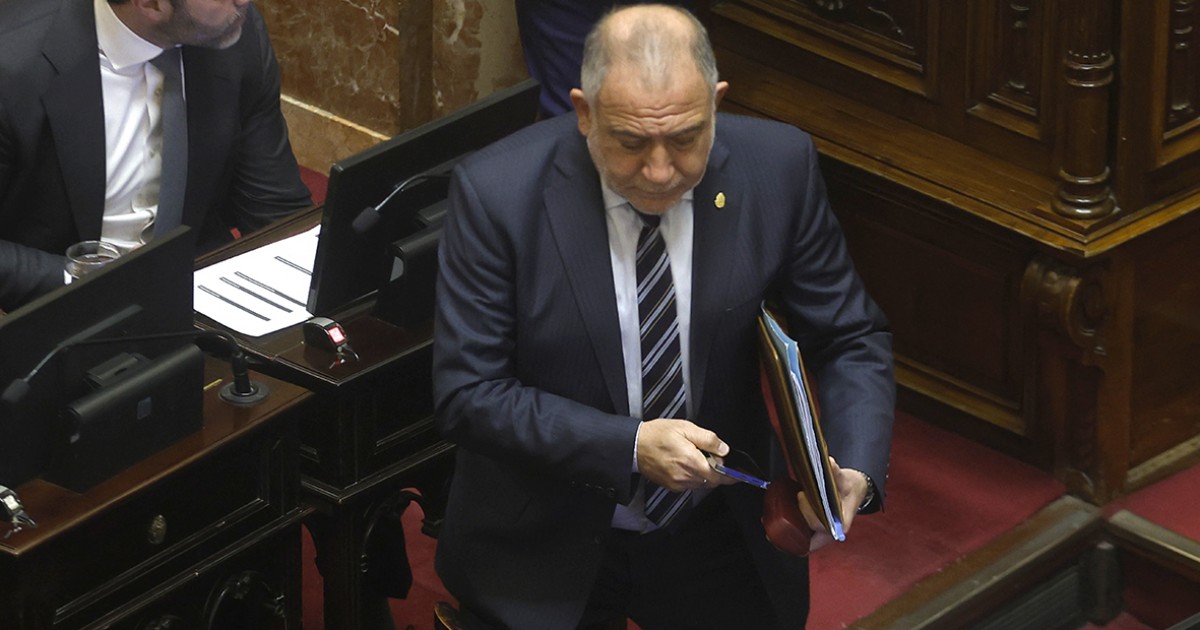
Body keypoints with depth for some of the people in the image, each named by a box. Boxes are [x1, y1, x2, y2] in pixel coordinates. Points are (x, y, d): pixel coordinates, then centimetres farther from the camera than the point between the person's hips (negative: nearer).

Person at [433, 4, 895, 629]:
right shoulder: (497, 192, -19)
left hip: (720, 538, 2)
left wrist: (853, 473, -19)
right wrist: (629, 445, -27)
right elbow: (467, 395, -16)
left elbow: (850, 339, -1)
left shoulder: (778, 167, -12)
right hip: (544, 549, -1)